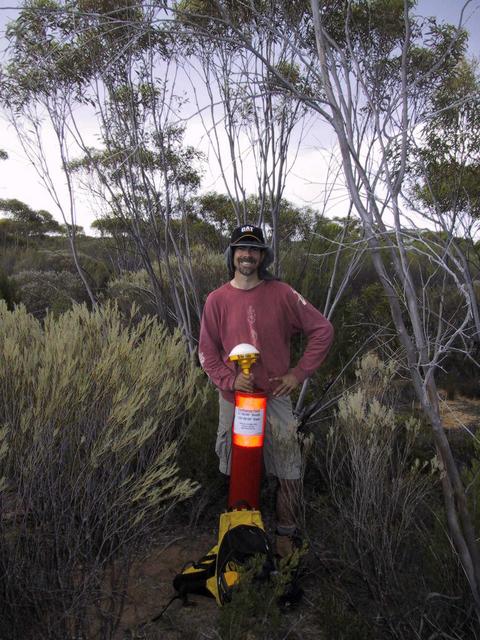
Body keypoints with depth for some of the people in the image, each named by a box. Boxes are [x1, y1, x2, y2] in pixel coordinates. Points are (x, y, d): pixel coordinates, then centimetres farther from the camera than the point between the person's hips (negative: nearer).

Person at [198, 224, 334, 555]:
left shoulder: (282, 294, -6)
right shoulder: (217, 299, -2)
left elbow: (323, 330, -3)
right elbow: (207, 351, 2)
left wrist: (298, 373, -7)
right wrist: (229, 380, -13)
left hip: (275, 395, -1)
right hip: (233, 398, 2)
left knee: (288, 470, 6)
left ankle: (287, 532, 27)